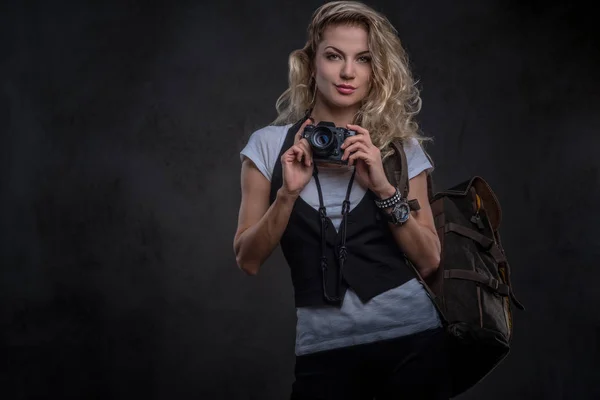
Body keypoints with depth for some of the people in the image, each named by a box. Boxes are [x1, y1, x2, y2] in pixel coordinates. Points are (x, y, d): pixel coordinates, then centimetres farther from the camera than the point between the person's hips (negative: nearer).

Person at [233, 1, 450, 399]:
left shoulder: (401, 146, 3)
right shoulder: (269, 145, 2)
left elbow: (428, 260, -1)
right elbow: (248, 261, -1)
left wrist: (384, 187, -14)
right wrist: (289, 192, -15)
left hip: (410, 337, 1)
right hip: (324, 348, -1)